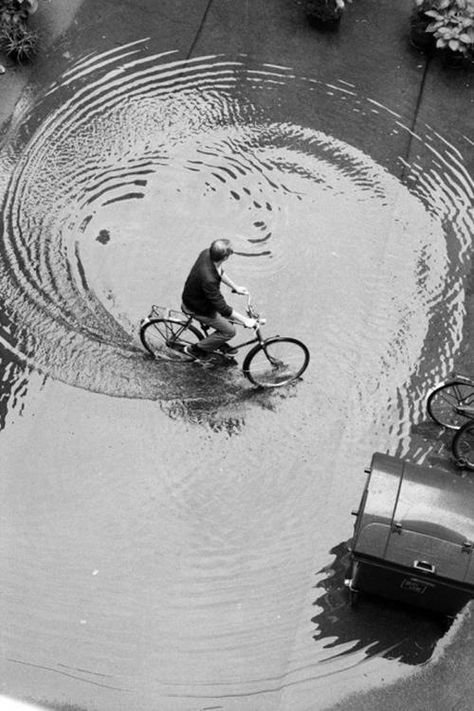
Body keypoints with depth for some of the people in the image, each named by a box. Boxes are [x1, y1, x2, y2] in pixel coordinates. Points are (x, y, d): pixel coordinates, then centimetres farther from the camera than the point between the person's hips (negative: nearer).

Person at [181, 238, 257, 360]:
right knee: (229, 331, 5)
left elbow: (219, 272, 5)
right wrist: (245, 321, -23)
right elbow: (221, 307, -32)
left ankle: (219, 344, 42)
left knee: (229, 317, 19)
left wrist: (235, 287, 13)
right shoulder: (208, 279, -43)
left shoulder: (207, 253, -19)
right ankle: (195, 349, 20)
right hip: (197, 308, -8)